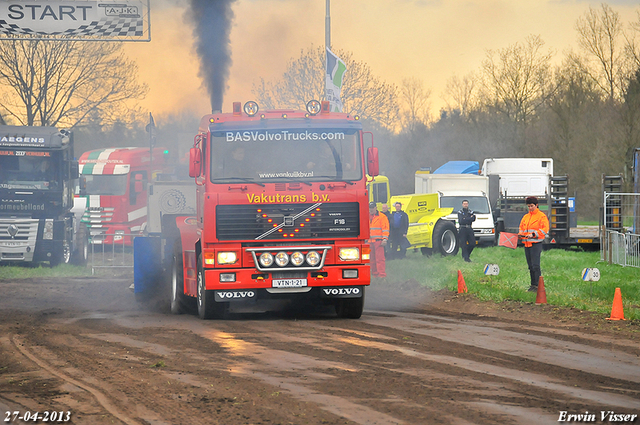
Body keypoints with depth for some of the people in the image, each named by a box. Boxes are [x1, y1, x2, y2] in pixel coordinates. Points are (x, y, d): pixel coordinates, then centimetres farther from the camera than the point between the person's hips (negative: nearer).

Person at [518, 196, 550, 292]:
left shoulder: (542, 216, -2)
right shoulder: (526, 217, 19)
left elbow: (545, 229, -11)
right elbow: (522, 228, 25)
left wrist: (533, 234, -20)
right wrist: (520, 234, 3)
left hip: (536, 243, -7)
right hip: (527, 244, 7)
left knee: (535, 265, -12)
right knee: (530, 265, 9)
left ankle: (537, 285, -12)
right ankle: (533, 285, 14)